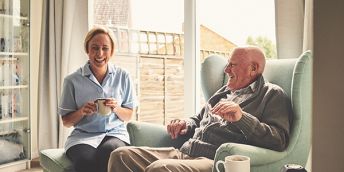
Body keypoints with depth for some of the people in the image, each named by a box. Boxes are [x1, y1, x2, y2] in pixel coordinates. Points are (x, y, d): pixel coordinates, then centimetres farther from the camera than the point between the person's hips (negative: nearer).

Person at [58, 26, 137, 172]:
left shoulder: (123, 77, 6)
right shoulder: (72, 80, 2)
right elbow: (66, 122, 8)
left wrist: (116, 109, -10)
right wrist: (82, 112, -13)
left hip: (115, 133, 1)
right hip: (83, 136, -1)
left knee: (109, 151, -35)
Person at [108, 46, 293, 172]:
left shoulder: (273, 95, 3)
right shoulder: (225, 91, 26)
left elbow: (279, 141, -12)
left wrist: (242, 118, -25)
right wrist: (186, 125, 13)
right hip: (184, 153, 8)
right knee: (122, 155, -7)